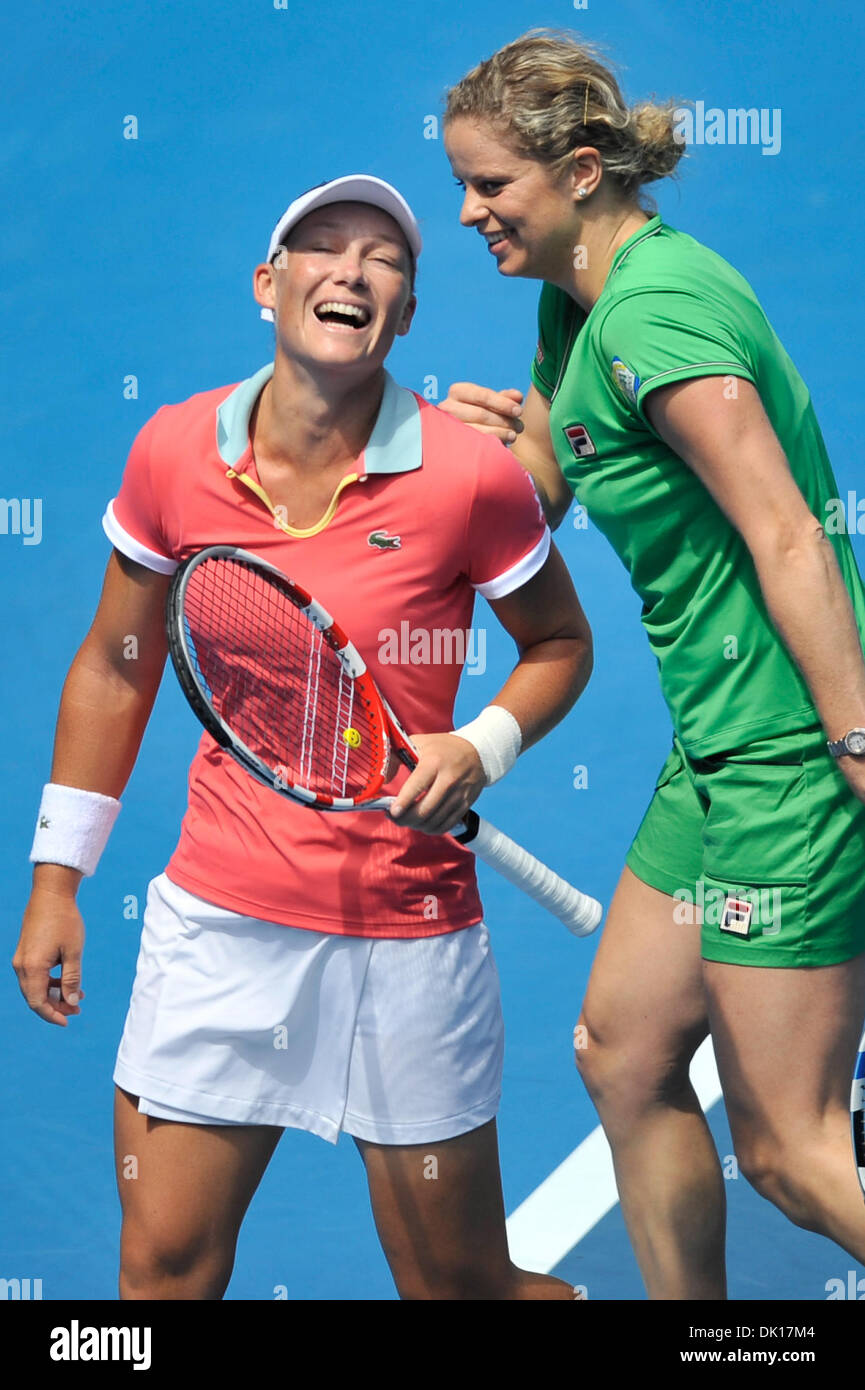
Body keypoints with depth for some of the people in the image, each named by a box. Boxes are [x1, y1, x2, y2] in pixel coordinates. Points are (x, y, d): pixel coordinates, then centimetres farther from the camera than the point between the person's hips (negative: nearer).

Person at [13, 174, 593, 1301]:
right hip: (219, 921, 2)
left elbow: (560, 642, 6)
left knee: (465, 1287, 11)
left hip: (410, 936, -2)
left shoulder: (470, 473, -10)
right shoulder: (174, 452, -3)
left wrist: (484, 746, -14)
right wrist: (56, 882, 10)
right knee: (165, 1269, 4)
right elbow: (114, 669, 9)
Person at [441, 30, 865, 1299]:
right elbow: (540, 492, 23)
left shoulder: (655, 307, -18)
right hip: (722, 751, 10)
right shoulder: (577, 304, 12)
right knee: (625, 1056, 17)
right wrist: (510, 428, 3)